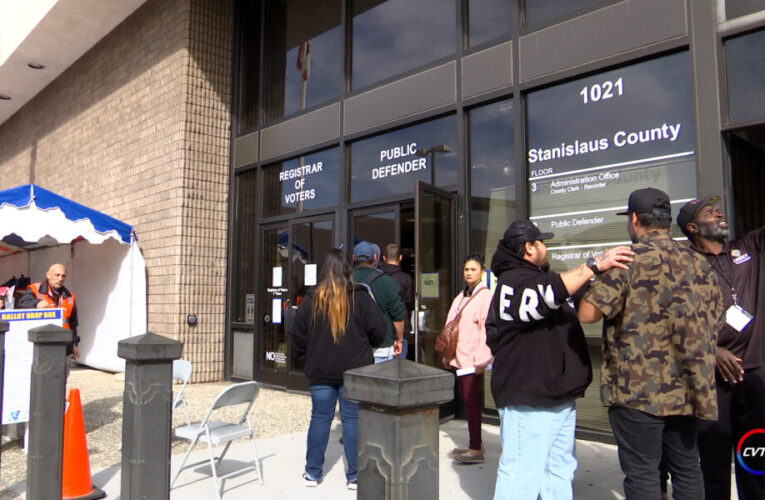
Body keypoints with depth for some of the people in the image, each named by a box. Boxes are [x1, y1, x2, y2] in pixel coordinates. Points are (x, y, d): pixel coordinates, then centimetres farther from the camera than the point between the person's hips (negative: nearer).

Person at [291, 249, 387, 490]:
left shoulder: (311, 299, -2)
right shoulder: (360, 298, -7)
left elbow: (298, 335, 3)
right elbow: (378, 331, -5)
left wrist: (304, 355, 19)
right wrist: (363, 346, 14)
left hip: (320, 370, 2)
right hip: (354, 369, -2)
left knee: (320, 417, 11)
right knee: (353, 419, 5)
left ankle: (313, 473, 20)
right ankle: (355, 476, 12)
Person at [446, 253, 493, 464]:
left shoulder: (485, 295, -9)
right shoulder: (461, 296, 17)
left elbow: (487, 328, -16)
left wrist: (481, 359, -19)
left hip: (472, 358, -8)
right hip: (459, 357, 8)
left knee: (471, 400, -4)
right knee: (466, 400, 12)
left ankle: (476, 449, 5)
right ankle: (474, 443, 24)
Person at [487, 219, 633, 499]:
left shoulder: (534, 278, 21)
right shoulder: (515, 281, -15)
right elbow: (548, 293, -35)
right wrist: (595, 265, -34)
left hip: (558, 397, 11)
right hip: (528, 402, -11)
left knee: (560, 471, 18)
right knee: (522, 476, -8)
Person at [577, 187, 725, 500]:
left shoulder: (630, 258, -11)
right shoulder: (699, 264, 9)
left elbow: (587, 313, -17)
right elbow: (714, 324, 15)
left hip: (638, 389, -6)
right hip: (686, 389, 7)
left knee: (641, 473, 3)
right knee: (687, 470, 17)